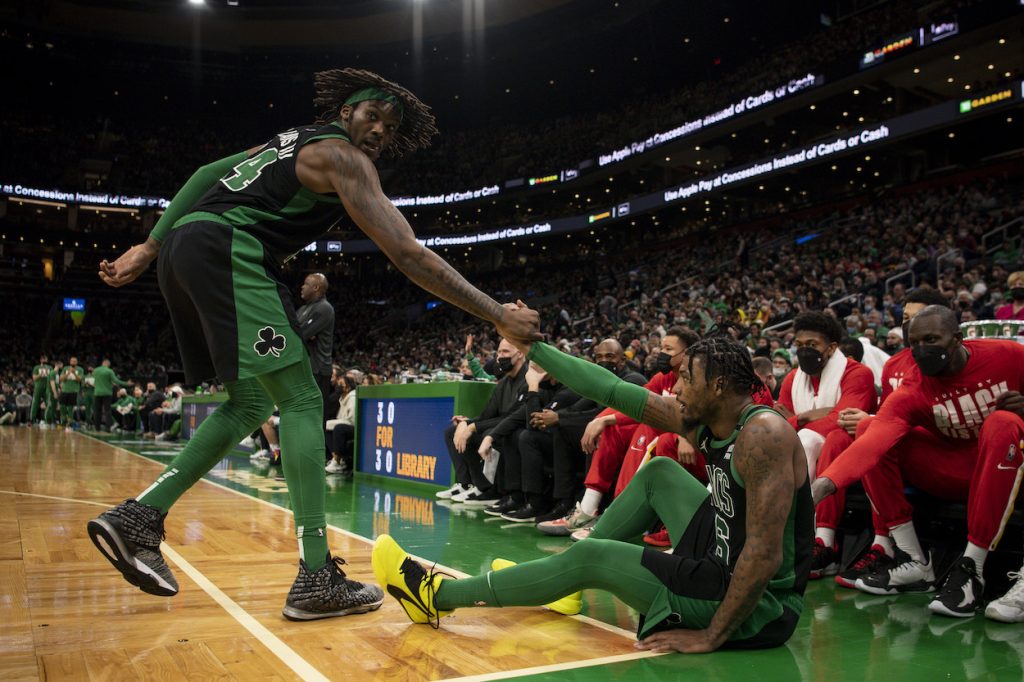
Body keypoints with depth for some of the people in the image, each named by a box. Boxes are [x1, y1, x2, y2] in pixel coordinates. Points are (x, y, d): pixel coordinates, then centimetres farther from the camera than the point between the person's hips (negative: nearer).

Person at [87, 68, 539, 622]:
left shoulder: (290, 140, 26)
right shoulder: (341, 155, -2)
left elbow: (206, 175, 22)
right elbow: (407, 254, -12)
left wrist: (150, 248, 22)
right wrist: (499, 316, -12)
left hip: (184, 247, 9)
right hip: (227, 249, -9)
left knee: (251, 403, 15)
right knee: (301, 401, -9)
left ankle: (137, 519, 13)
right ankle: (316, 578, -13)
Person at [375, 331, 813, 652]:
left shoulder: (764, 433, -25)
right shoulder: (702, 419, 1)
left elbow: (765, 555, -29)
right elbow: (612, 391, 2)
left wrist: (711, 635, -24)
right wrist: (532, 346, 2)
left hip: (758, 605, -8)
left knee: (591, 557, -11)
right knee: (659, 472, 11)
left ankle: (437, 597, 4)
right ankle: (568, 583, 21)